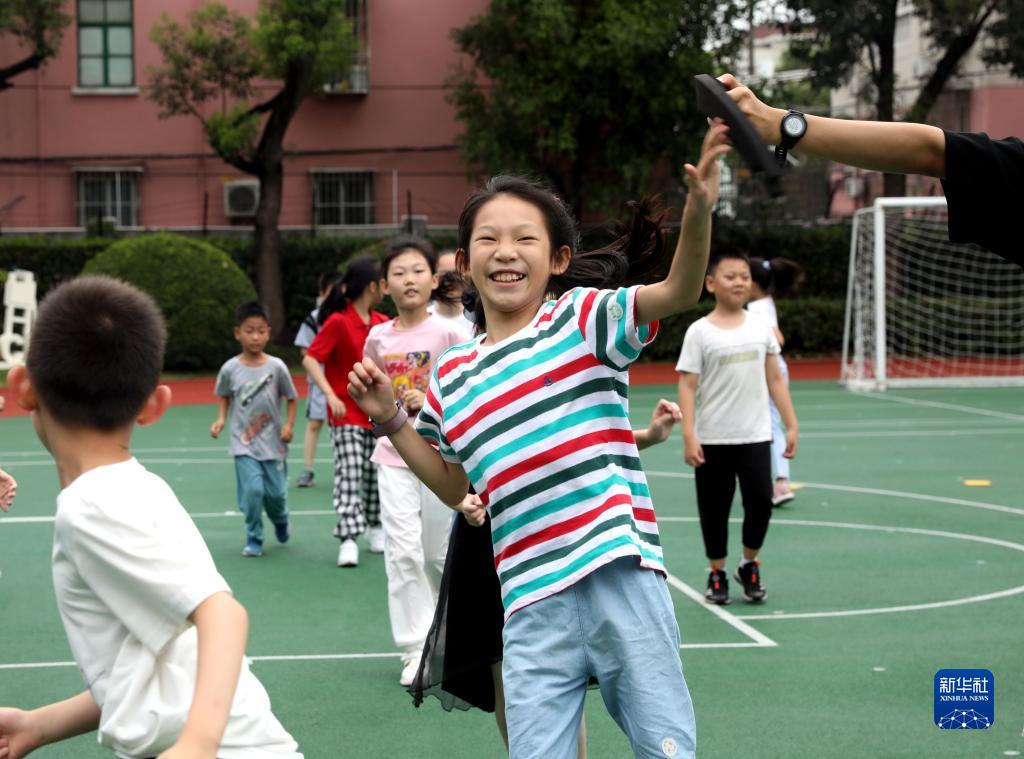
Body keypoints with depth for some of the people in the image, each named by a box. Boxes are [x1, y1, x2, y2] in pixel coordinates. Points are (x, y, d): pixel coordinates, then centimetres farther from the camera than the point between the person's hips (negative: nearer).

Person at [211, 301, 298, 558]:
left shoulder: (276, 366, -7)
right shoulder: (230, 368, -5)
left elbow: (290, 398, 5)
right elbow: (223, 396, 13)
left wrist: (289, 425, -7)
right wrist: (221, 419, -1)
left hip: (273, 443, 1)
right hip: (244, 443, -1)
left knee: (276, 493, 4)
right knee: (253, 489, -15)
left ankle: (280, 522, 39)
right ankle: (254, 539, 4)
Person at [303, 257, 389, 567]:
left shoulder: (383, 323, 7)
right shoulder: (338, 322, -12)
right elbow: (310, 359, -14)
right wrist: (331, 395, -23)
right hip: (346, 414, -6)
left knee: (375, 473, 11)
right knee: (349, 474, -11)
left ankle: (374, 528, 28)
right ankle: (348, 540, -11)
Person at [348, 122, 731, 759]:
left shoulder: (580, 317, 1)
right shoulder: (451, 376, 13)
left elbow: (679, 291, -16)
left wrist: (698, 209, -33)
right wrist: (391, 420, 15)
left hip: (621, 580, -3)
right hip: (531, 607, 4)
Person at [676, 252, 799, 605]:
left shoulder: (761, 327, 6)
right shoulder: (700, 332, -4)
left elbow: (775, 379, 11)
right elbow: (687, 386, -7)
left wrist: (791, 424, 7)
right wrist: (688, 437, -14)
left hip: (755, 436, 2)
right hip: (712, 440, -2)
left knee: (761, 501, -4)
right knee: (715, 508, 5)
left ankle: (749, 566, 18)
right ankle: (717, 574, 21)